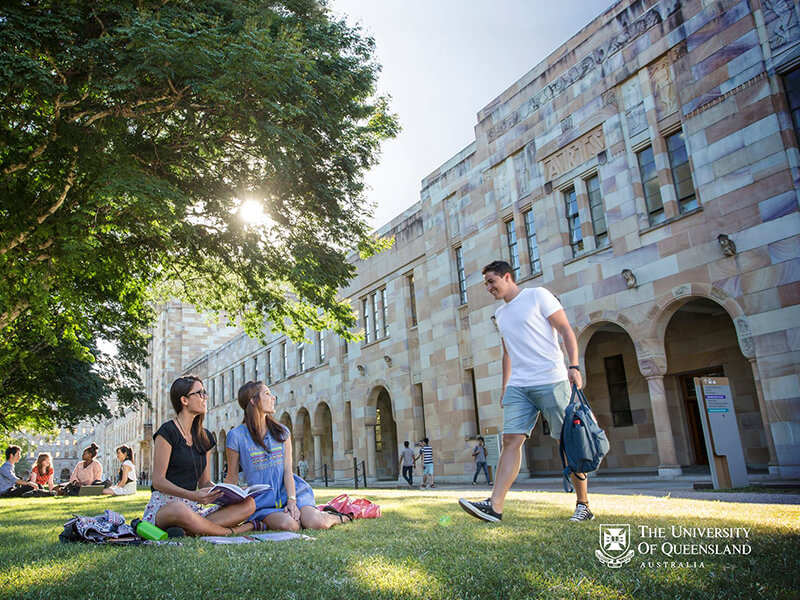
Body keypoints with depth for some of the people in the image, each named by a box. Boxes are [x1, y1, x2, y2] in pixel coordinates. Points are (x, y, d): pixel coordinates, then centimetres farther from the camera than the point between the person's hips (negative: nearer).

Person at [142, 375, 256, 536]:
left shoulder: (205, 437, 16)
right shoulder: (168, 432, -4)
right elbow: (158, 481, -11)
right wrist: (193, 495, -26)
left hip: (194, 508, 6)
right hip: (164, 506, -6)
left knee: (248, 503, -14)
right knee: (180, 510, -42)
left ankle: (188, 531, -26)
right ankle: (232, 531, -20)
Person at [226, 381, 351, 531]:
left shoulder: (282, 432, 6)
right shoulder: (236, 435, -5)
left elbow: (287, 469, -2)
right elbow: (232, 477, 1)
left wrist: (292, 500, -14)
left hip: (290, 490, 3)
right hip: (263, 500, -2)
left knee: (316, 523, -23)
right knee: (289, 524, -32)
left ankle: (334, 517, 9)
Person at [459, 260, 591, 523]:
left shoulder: (538, 295, 1)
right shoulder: (500, 314, 20)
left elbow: (566, 330, -5)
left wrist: (574, 366, -17)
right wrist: (505, 388, 21)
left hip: (551, 380, -5)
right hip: (518, 386, 6)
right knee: (511, 440, -6)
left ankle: (583, 505, 13)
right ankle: (495, 506, -11)